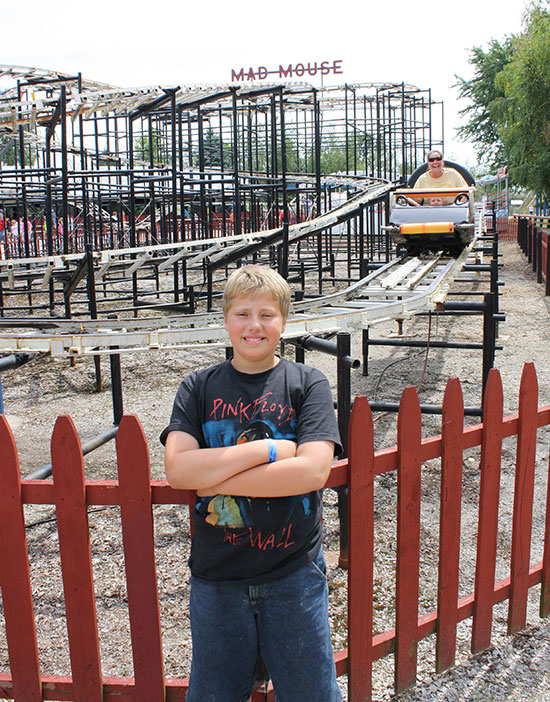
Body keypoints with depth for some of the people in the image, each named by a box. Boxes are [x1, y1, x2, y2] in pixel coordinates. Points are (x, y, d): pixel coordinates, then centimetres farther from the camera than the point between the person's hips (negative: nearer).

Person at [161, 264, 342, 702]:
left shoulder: (307, 383, -3)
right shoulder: (199, 388, 1)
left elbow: (313, 470, -17)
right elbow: (177, 469, -13)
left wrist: (215, 479, -17)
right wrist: (268, 449, -18)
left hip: (294, 571, -1)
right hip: (217, 575, 2)